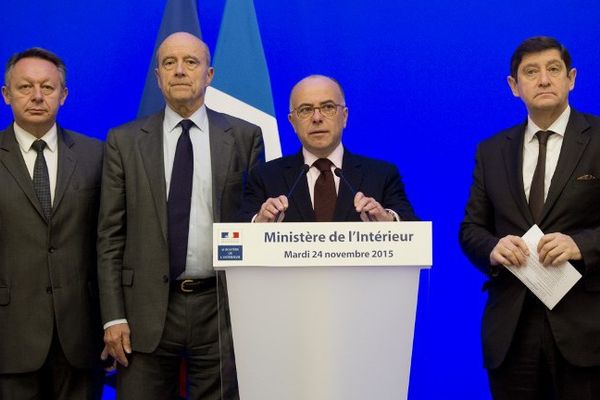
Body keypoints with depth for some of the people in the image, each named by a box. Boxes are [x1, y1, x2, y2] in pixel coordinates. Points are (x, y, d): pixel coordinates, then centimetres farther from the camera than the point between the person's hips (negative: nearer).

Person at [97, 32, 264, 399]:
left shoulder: (245, 137, 5)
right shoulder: (124, 142, 6)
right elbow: (110, 236, 5)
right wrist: (113, 317, -2)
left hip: (221, 305, 0)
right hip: (148, 308, 0)